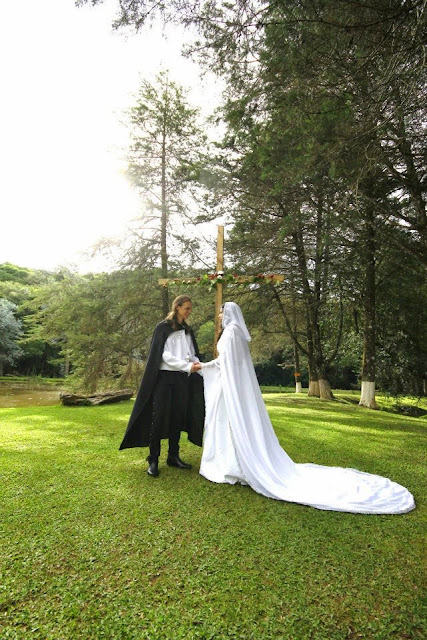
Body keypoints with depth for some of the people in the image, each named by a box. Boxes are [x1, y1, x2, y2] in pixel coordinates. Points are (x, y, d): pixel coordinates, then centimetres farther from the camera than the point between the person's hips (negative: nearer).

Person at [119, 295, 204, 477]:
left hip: (182, 380, 6)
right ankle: (153, 460, 6)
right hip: (165, 377, -5)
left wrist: (196, 362, -9)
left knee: (178, 418, 9)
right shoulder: (163, 327, -3)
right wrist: (187, 366, -19)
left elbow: (192, 353, 15)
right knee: (159, 418, -3)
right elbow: (165, 355, -11)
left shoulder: (188, 331, 15)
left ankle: (173, 456, 21)